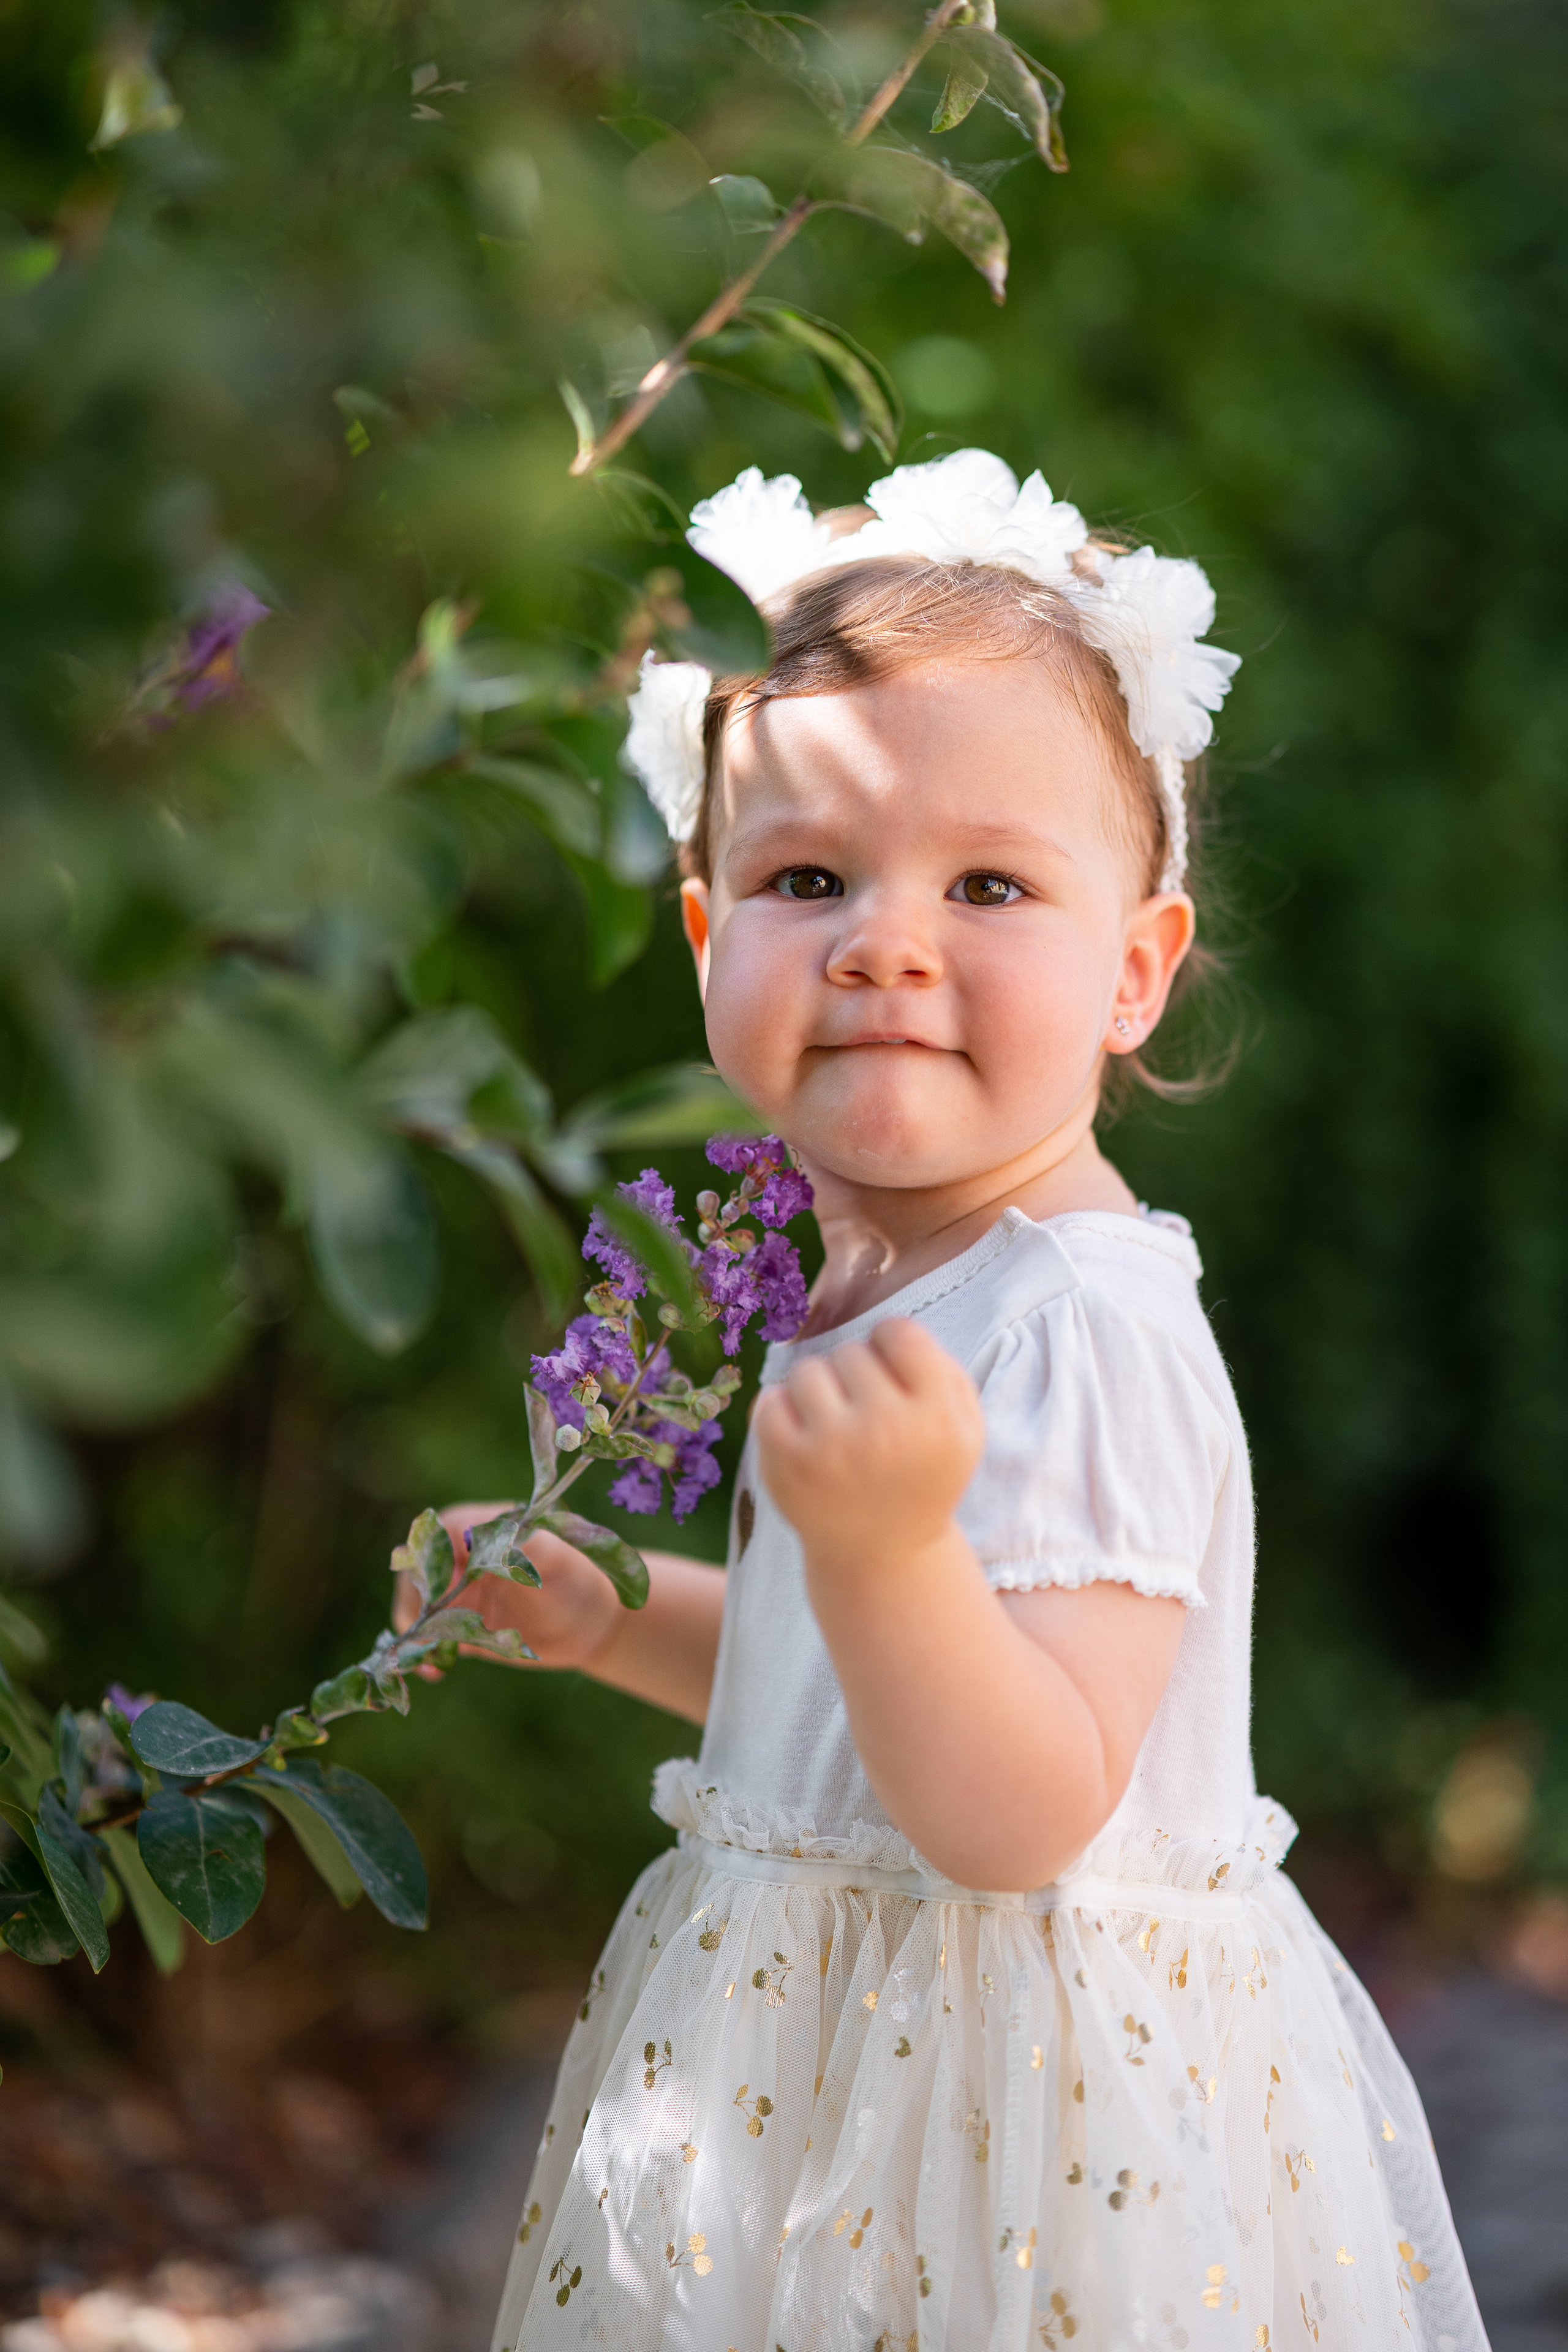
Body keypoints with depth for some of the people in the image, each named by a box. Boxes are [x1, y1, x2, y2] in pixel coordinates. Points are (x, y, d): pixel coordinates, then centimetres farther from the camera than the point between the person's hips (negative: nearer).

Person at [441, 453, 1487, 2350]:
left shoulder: (1085, 1333, -23)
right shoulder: (872, 1286, 5)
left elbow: (1015, 1818, -28)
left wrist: (886, 1550, -41)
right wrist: (612, 1620, 9)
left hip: (1035, 2093, -9)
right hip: (845, 2047, 9)